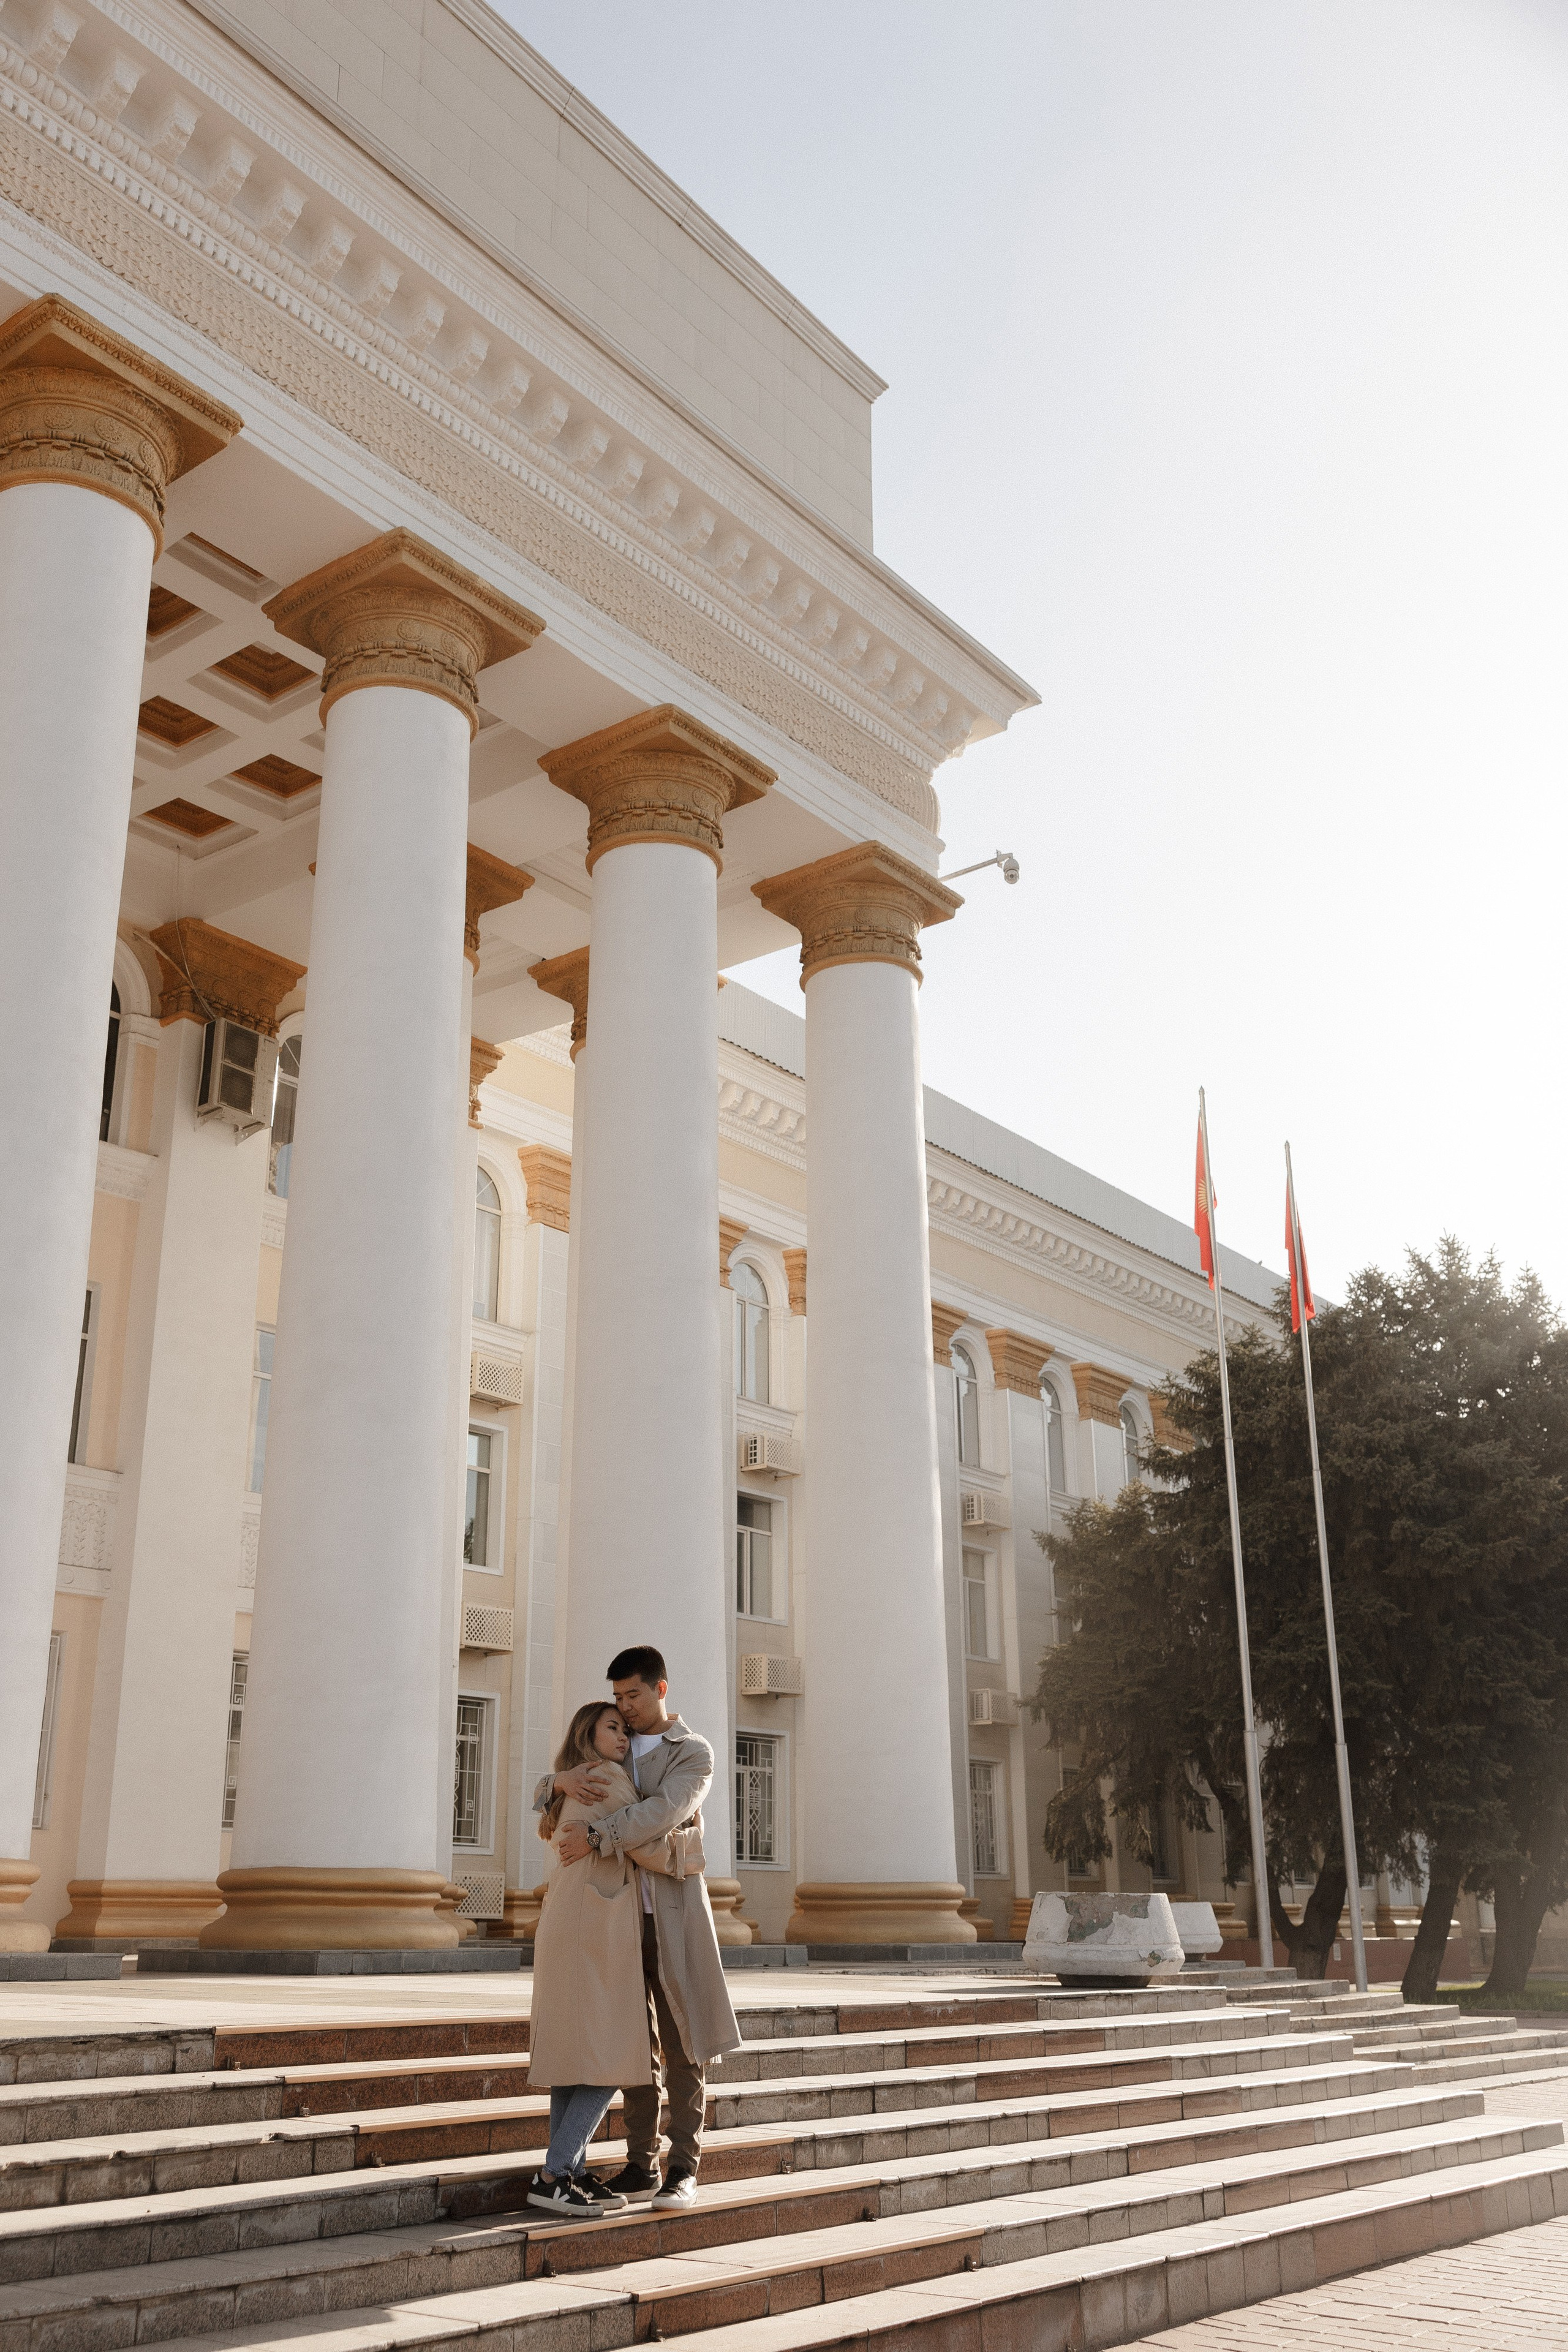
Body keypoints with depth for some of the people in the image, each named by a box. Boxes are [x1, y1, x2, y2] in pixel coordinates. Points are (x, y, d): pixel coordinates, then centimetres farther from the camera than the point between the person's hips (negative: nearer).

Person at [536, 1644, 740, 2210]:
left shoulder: (694, 1754, -2)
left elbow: (661, 1813, -19)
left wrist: (596, 1836, -25)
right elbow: (542, 1798, 13)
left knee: (680, 2042, -2)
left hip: (673, 1908, -5)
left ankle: (684, 2169, 3)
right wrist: (561, 1781, -11)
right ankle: (640, 2167, 12)